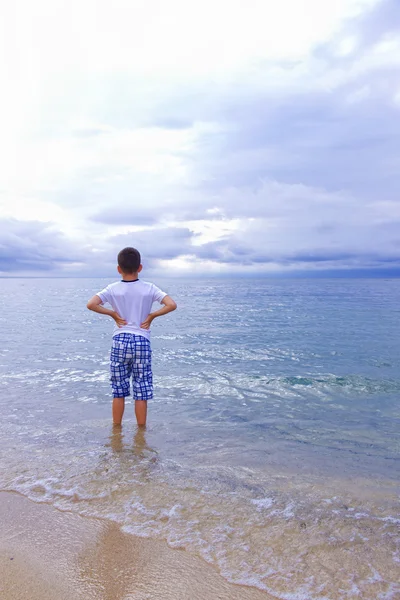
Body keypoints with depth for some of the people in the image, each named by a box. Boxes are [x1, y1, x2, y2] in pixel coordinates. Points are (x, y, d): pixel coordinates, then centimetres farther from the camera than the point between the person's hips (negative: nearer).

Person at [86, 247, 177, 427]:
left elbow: (91, 304, -14)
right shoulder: (149, 288, -2)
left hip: (120, 341, 1)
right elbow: (172, 305, -12)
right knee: (141, 391, 8)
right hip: (142, 341, 0)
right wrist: (152, 315, -2)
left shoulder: (113, 289, -2)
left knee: (119, 391, 12)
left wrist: (113, 313, -4)